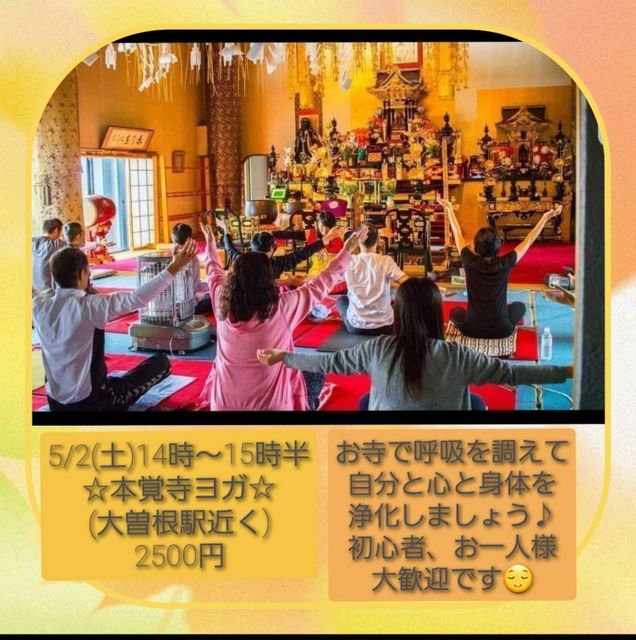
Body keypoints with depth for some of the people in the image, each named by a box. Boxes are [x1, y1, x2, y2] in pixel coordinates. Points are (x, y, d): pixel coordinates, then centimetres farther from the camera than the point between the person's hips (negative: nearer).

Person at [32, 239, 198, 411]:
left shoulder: (38, 306, -7)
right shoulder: (89, 307, -23)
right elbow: (135, 299, -30)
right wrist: (173, 269, -29)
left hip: (55, 402, 6)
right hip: (89, 401, -6)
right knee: (161, 363, 4)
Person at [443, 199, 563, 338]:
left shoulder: (470, 262, -14)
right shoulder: (504, 263, -14)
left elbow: (458, 235, 3)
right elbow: (527, 242, 1)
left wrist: (449, 209, 16)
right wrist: (545, 218, 10)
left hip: (472, 330, 0)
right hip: (502, 330, 0)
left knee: (455, 312, 33)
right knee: (520, 306, 31)